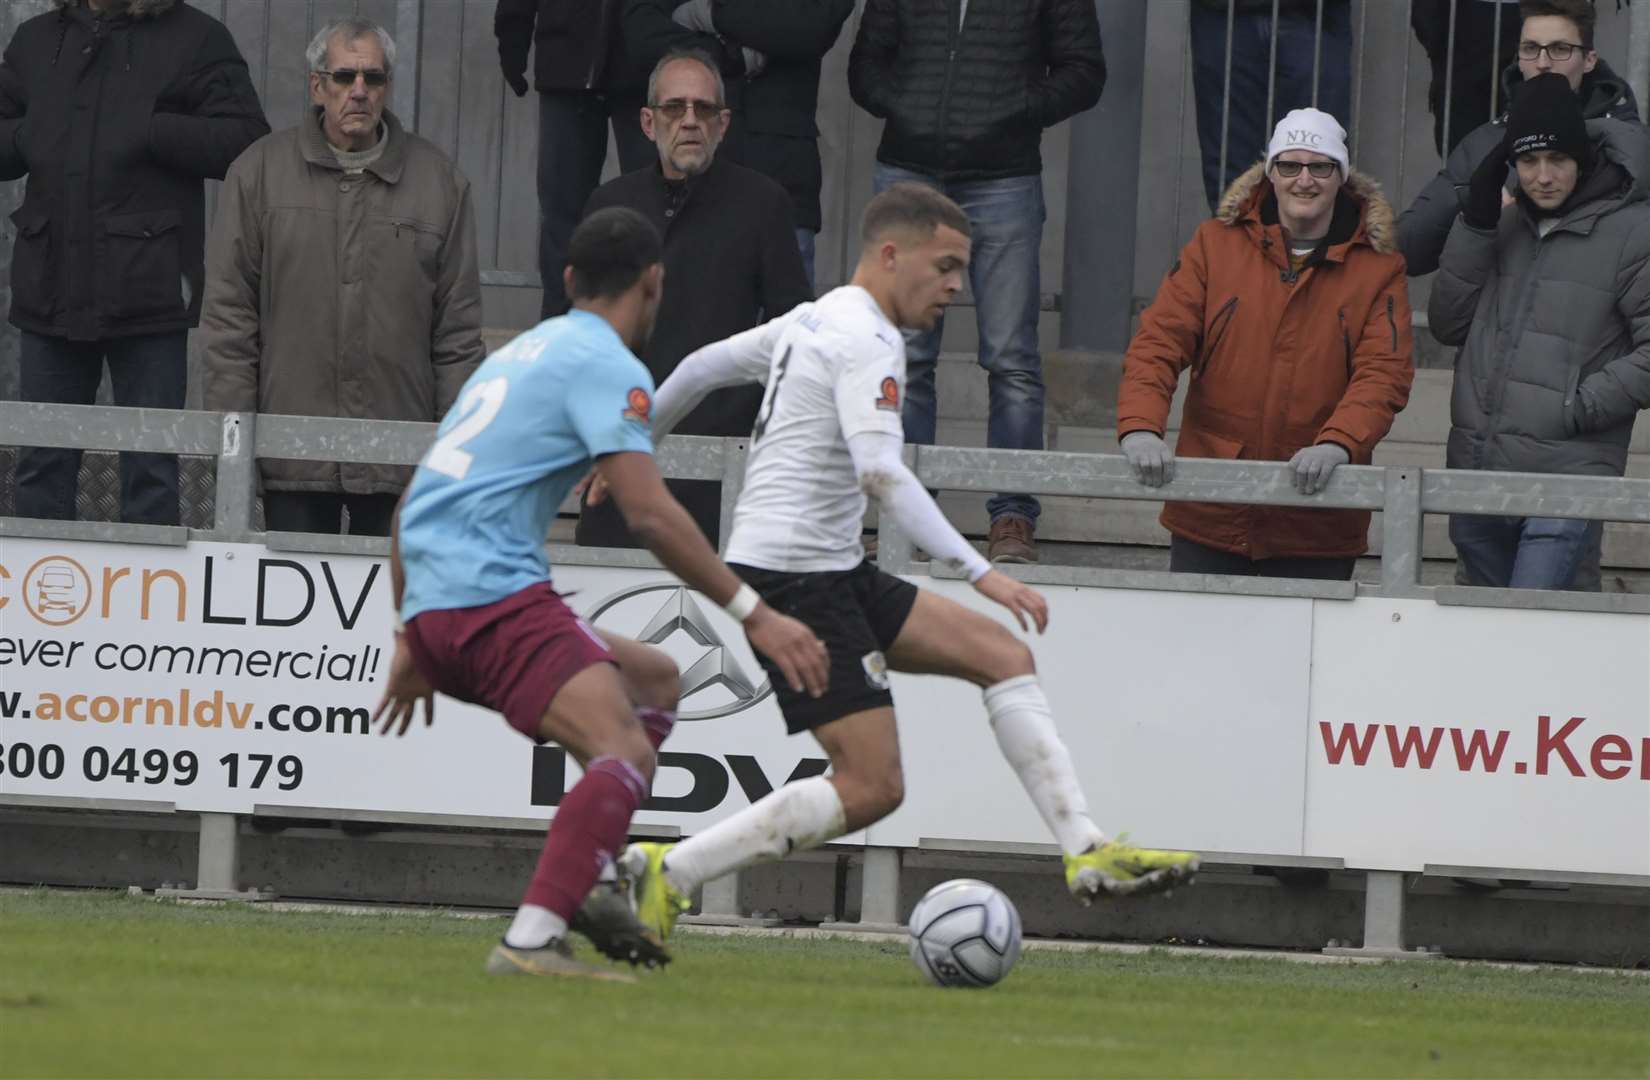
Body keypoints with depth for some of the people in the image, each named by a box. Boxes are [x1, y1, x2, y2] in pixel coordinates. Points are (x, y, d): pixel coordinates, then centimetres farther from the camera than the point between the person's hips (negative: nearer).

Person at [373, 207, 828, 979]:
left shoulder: (518, 355, 25)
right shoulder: (605, 364, -3)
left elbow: (414, 506, 30)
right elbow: (648, 512, -14)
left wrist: (411, 642, 36)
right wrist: (755, 615, -11)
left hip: (432, 608, 9)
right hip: (493, 593, -9)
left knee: (654, 679, 22)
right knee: (626, 754, -20)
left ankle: (577, 882, 7)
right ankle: (532, 940, -36)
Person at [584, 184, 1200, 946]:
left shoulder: (811, 322, 17)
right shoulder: (866, 341, -13)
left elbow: (703, 366, 28)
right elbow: (880, 473, -26)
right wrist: (980, 573, -31)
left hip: (832, 573, 11)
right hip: (796, 572, -11)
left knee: (1003, 655, 7)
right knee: (871, 787, -13)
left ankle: (1087, 855, 2)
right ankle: (667, 873, -10)